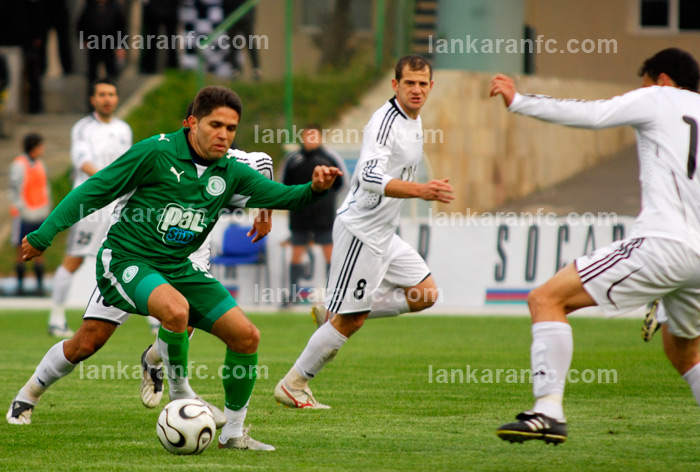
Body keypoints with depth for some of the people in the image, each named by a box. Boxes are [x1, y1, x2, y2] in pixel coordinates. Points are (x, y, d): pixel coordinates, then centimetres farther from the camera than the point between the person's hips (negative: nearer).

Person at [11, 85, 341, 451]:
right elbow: (95, 191, -10)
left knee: (246, 336, -3)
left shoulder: (230, 173, 2)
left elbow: (281, 196, -1)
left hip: (177, 268, 7)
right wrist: (43, 236, -8)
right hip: (126, 259, -6)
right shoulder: (157, 152, -15)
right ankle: (180, 393, -12)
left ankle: (233, 434, 12)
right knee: (175, 309, -38)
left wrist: (314, 189, -24)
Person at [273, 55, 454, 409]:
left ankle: (333, 311, 11)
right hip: (361, 230, -10)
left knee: (425, 295, 9)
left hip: (384, 233, 10)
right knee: (350, 321, -5)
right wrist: (420, 191, -42)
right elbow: (370, 177, -33)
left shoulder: (414, 120, 11)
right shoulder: (385, 121, -20)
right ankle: (292, 386, 7)